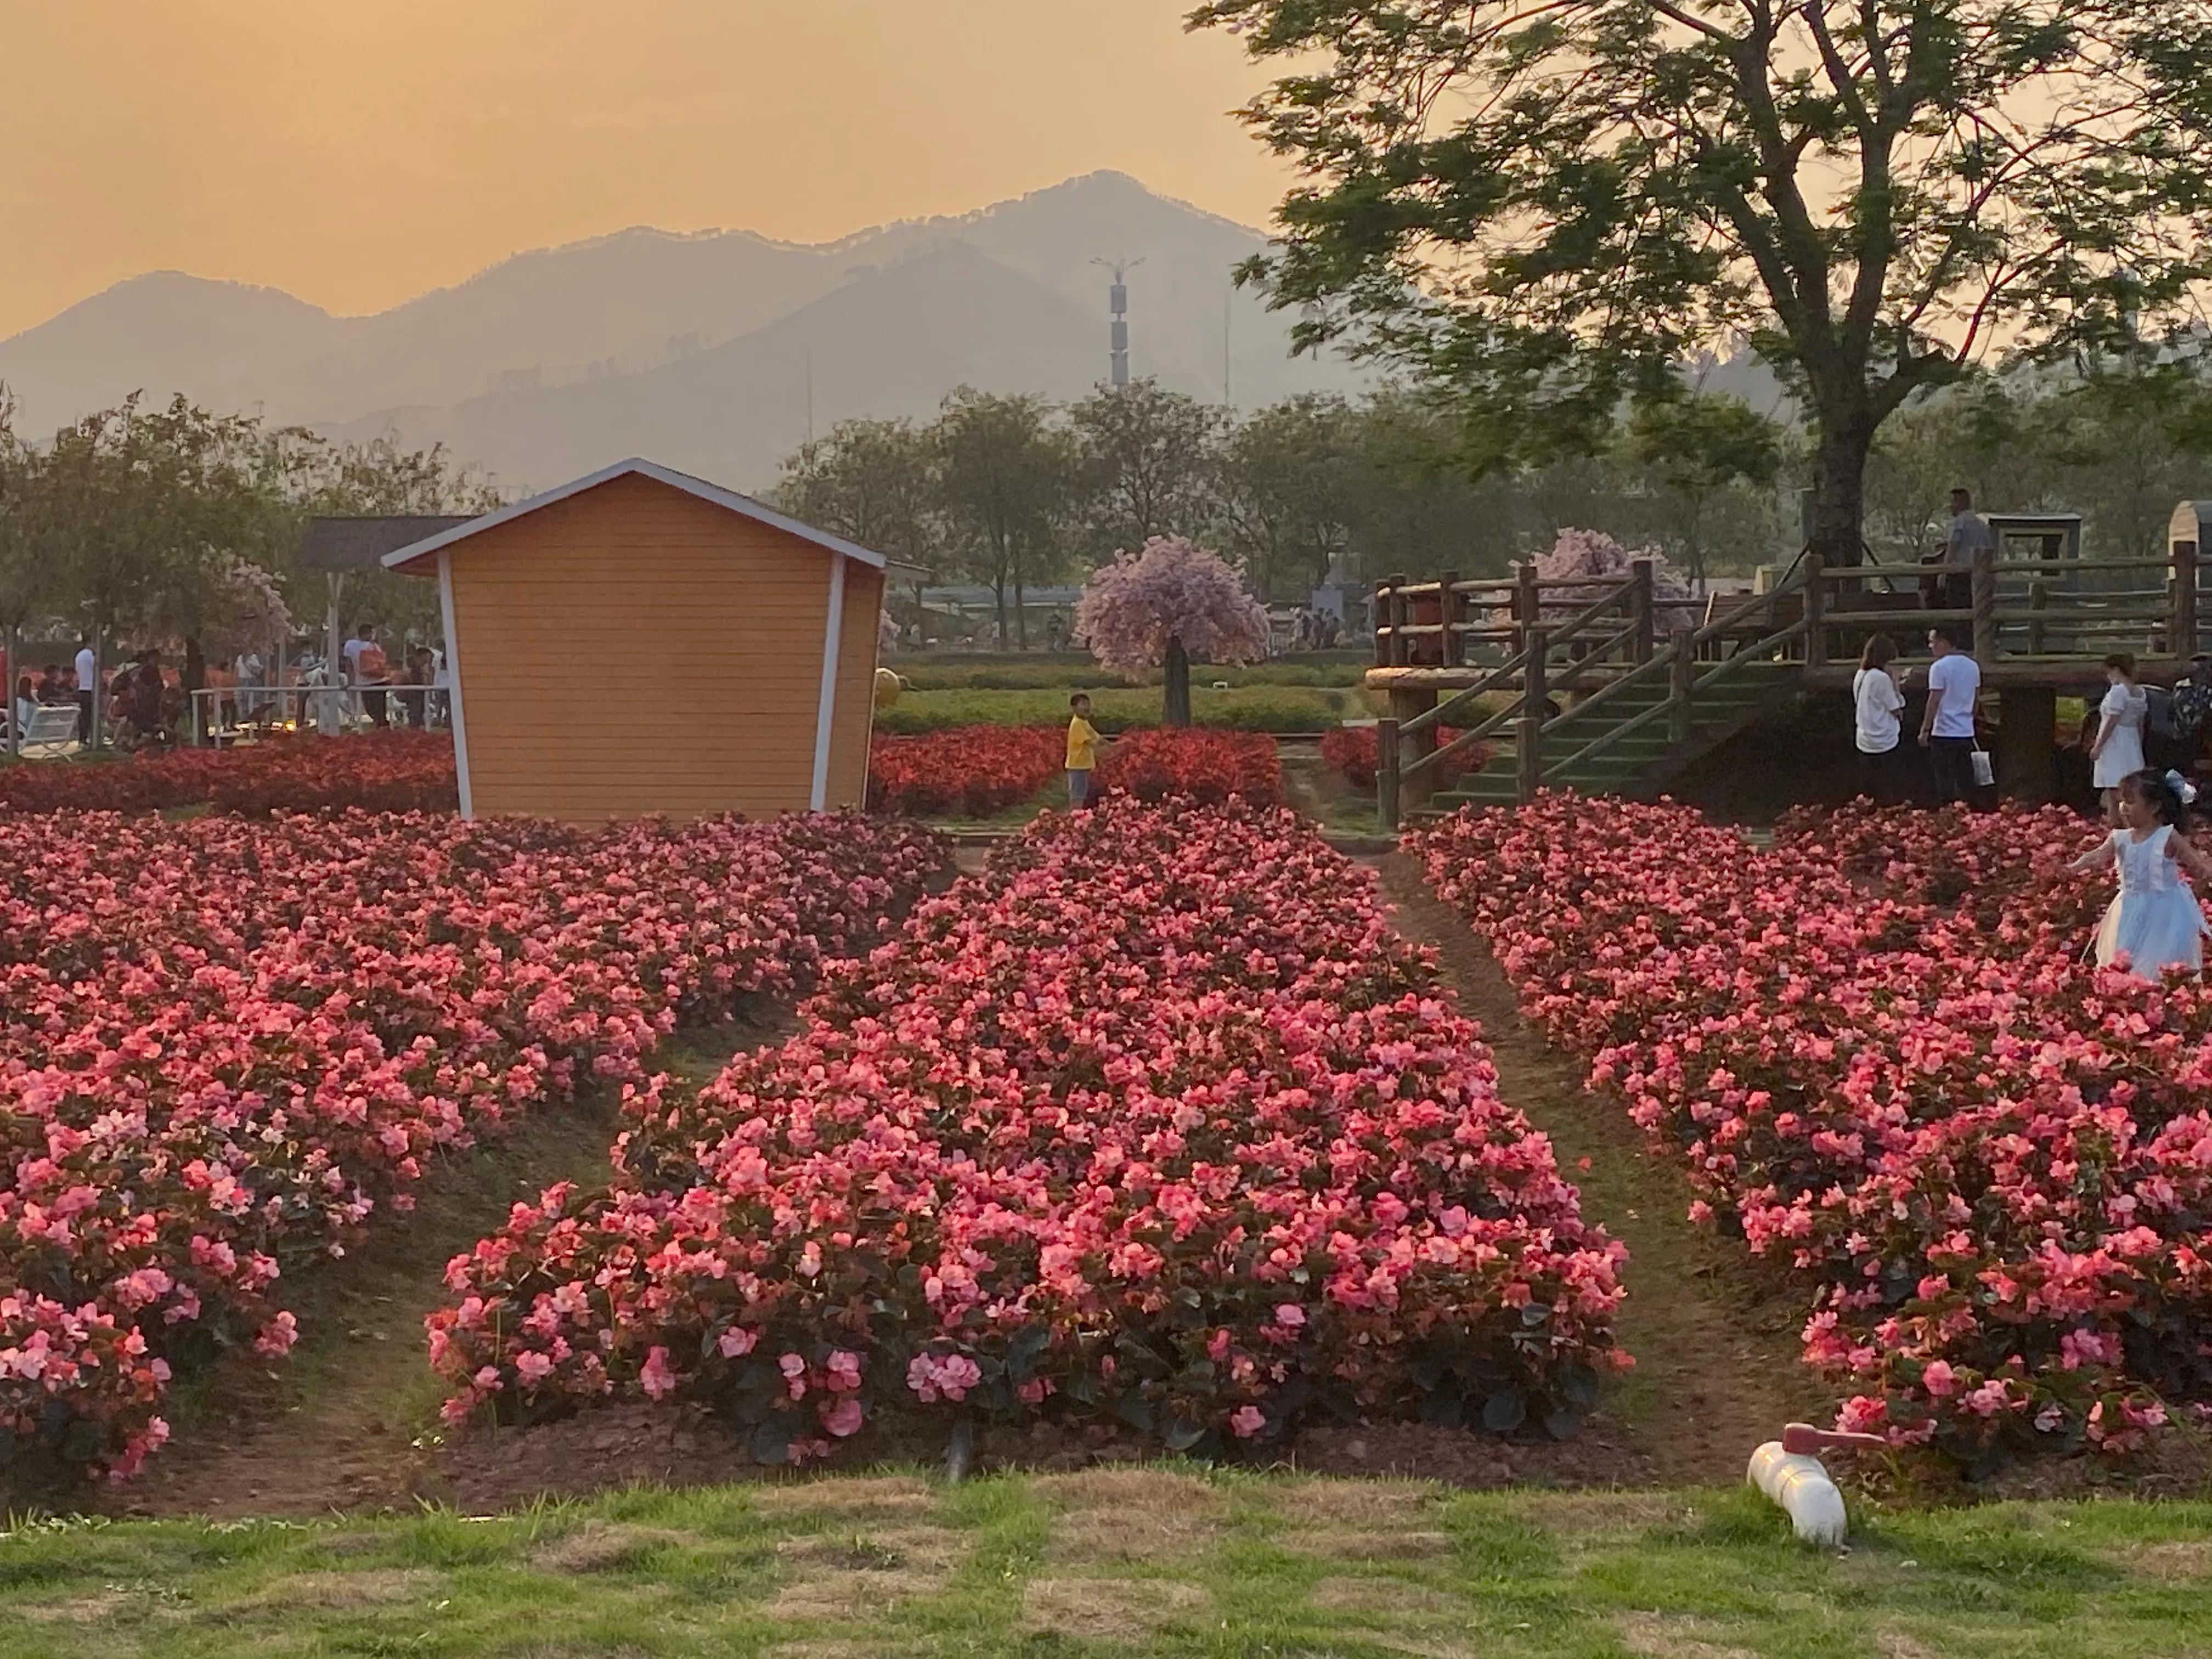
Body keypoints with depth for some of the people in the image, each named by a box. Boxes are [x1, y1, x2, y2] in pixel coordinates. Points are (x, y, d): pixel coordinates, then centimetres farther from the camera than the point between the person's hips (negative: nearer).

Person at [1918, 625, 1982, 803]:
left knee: (1945, 784, -2)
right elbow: (1977, 698, 16)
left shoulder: (1940, 667, -12)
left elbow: (1934, 701, -14)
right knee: (1966, 782, 10)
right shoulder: (1973, 666, 9)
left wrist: (1925, 730, -9)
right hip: (1967, 733, 7)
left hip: (1944, 734, -7)